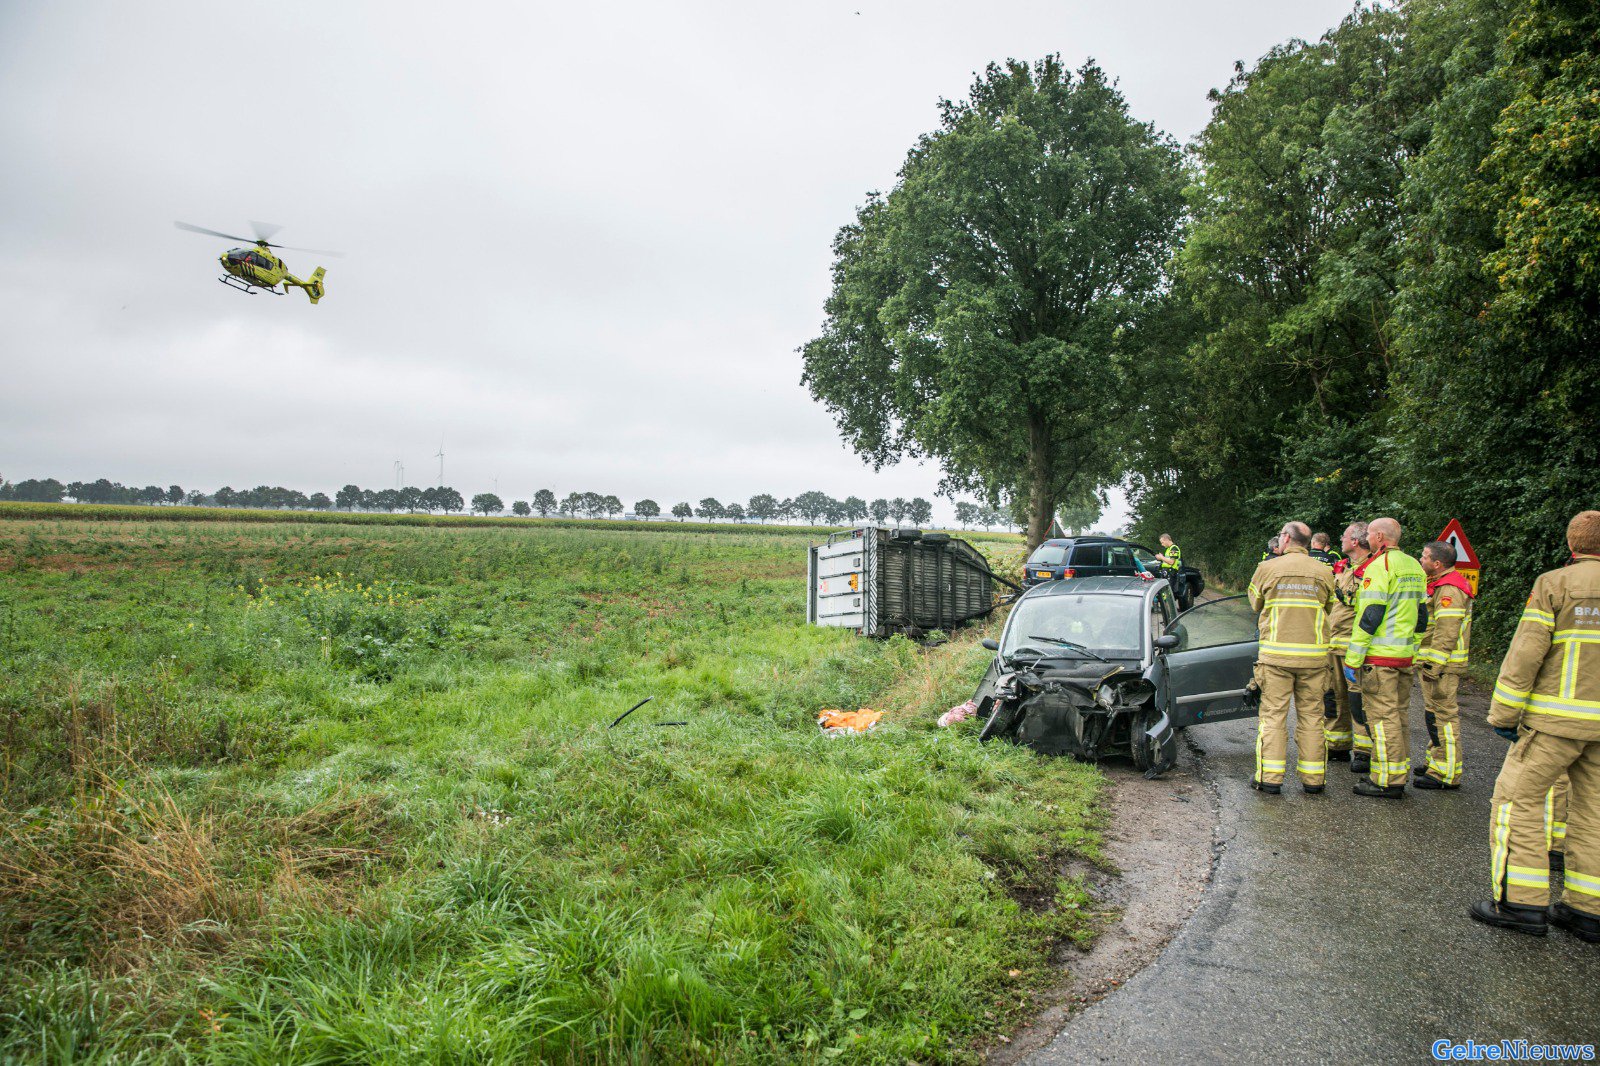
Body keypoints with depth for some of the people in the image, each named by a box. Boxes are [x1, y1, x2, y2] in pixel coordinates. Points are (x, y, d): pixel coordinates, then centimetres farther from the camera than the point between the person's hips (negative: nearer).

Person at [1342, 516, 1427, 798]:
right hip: (1406, 655, 9)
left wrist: (1352, 659, -15)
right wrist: (1412, 647, 24)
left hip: (1379, 657, -9)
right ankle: (1399, 775, 24)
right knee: (1399, 714, 15)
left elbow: (1369, 617, -18)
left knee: (1382, 716, -4)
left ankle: (1386, 782, 1)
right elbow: (1421, 614, 18)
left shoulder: (1378, 566, -14)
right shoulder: (1415, 567, 14)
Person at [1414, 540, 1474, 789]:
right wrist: (1426, 662, 24)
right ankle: (1436, 762, 29)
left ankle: (1446, 773, -2)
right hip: (1435, 662, 11)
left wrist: (1433, 665, -24)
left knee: (1441, 715, -7)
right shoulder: (1441, 585, 17)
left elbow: (1446, 632, -24)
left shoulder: (1449, 590, -18)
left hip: (1442, 665, -11)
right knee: (1434, 714, 19)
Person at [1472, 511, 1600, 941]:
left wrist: (1503, 712, -5)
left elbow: (1526, 653, -11)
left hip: (1559, 716, -6)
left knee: (1518, 797, 1)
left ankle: (1520, 901, 0)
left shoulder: (1554, 583, -7)